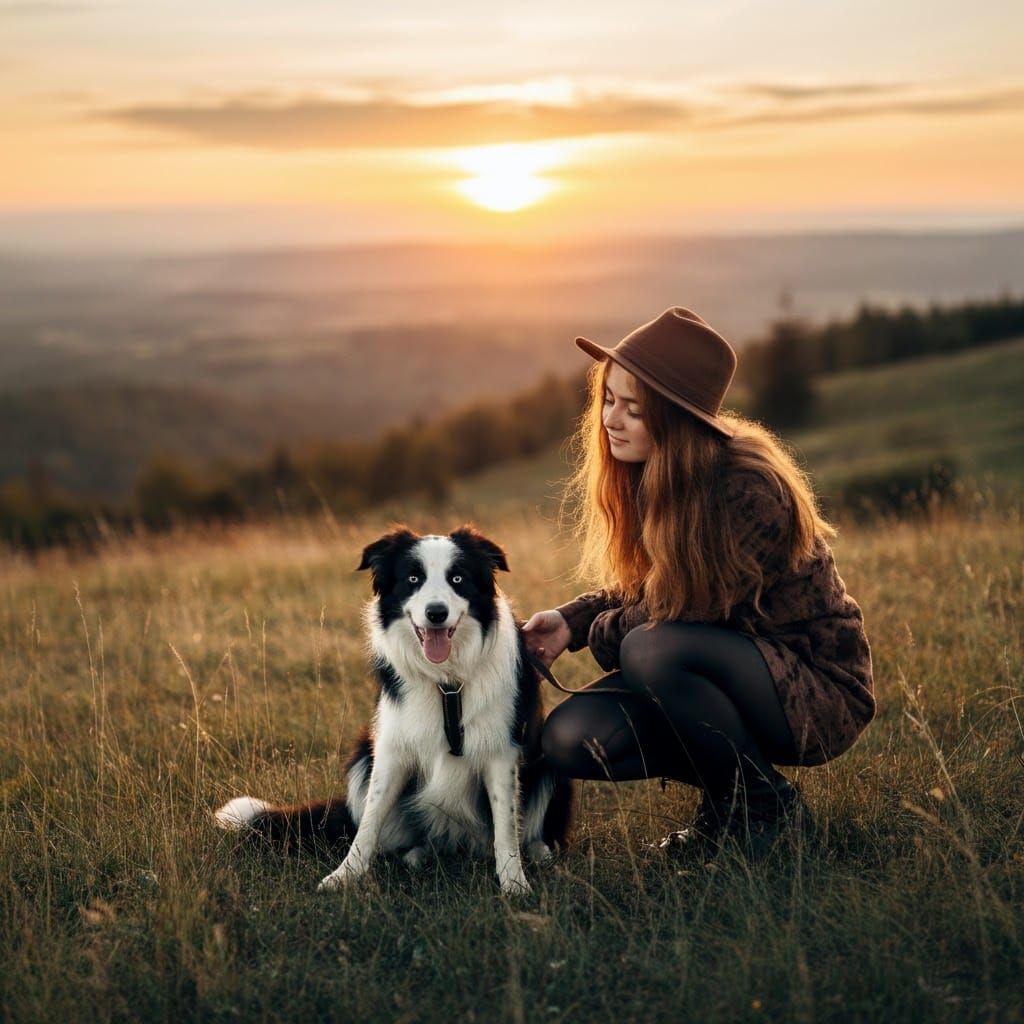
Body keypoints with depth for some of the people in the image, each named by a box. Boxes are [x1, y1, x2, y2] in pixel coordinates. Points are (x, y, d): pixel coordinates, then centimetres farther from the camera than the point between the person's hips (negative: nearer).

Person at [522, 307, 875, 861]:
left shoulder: (750, 491, -26)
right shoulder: (648, 477, -1)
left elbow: (690, 609, -21)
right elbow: (641, 591, 8)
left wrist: (596, 634, -7)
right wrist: (570, 620, -10)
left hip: (819, 695, -7)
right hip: (732, 673, 7)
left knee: (652, 650, -34)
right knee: (569, 737, -14)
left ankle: (767, 807, -10)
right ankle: (725, 791, 8)